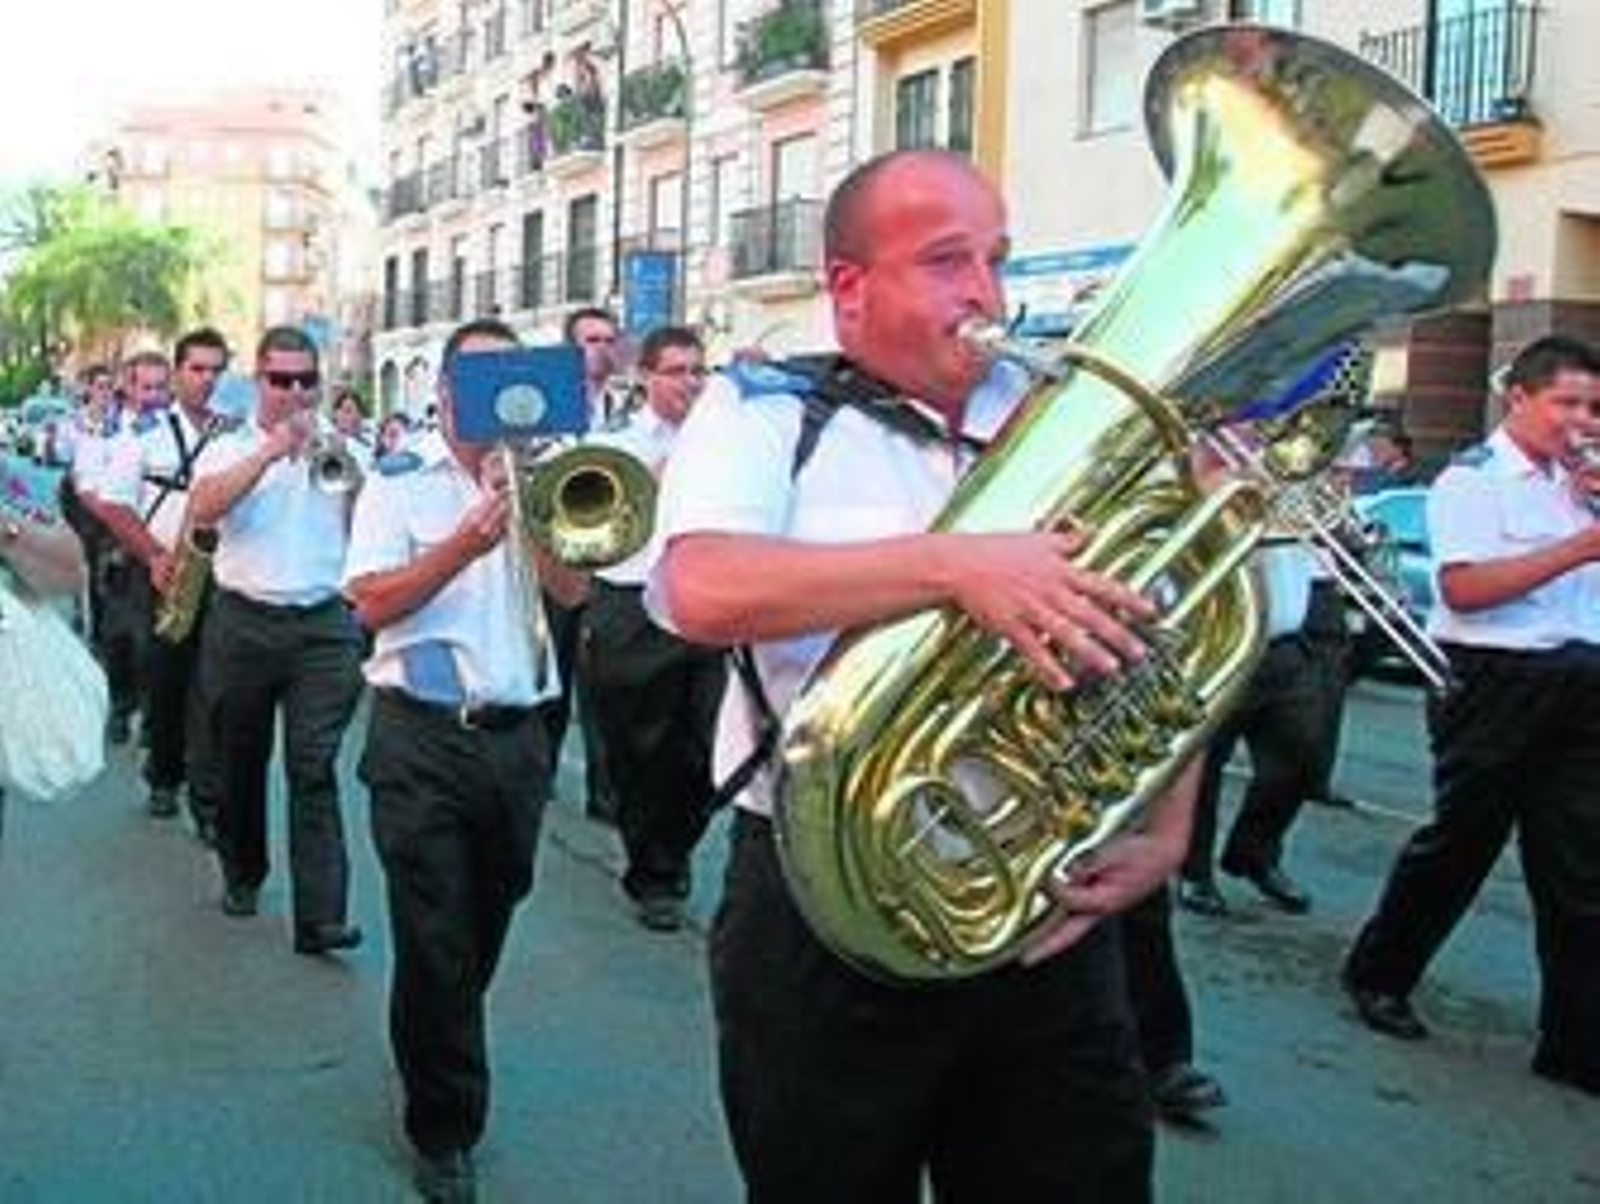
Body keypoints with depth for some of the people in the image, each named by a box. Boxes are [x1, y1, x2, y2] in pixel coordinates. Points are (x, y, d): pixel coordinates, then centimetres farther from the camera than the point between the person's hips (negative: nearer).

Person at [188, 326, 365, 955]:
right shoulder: (230, 449, 6)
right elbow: (202, 509, -14)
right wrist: (273, 449, -21)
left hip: (324, 625, -1)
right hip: (243, 624, 1)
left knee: (314, 768, -8)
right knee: (241, 761, 14)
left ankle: (321, 915, -11)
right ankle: (242, 874, 36)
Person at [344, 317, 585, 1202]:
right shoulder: (400, 481, 0)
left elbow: (570, 588, -1)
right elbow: (372, 603, -11)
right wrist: (464, 544, -22)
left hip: (516, 733, 4)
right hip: (423, 736, -4)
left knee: (486, 928, 17)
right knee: (434, 942, -2)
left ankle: (440, 1063, 42)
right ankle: (443, 1129, 13)